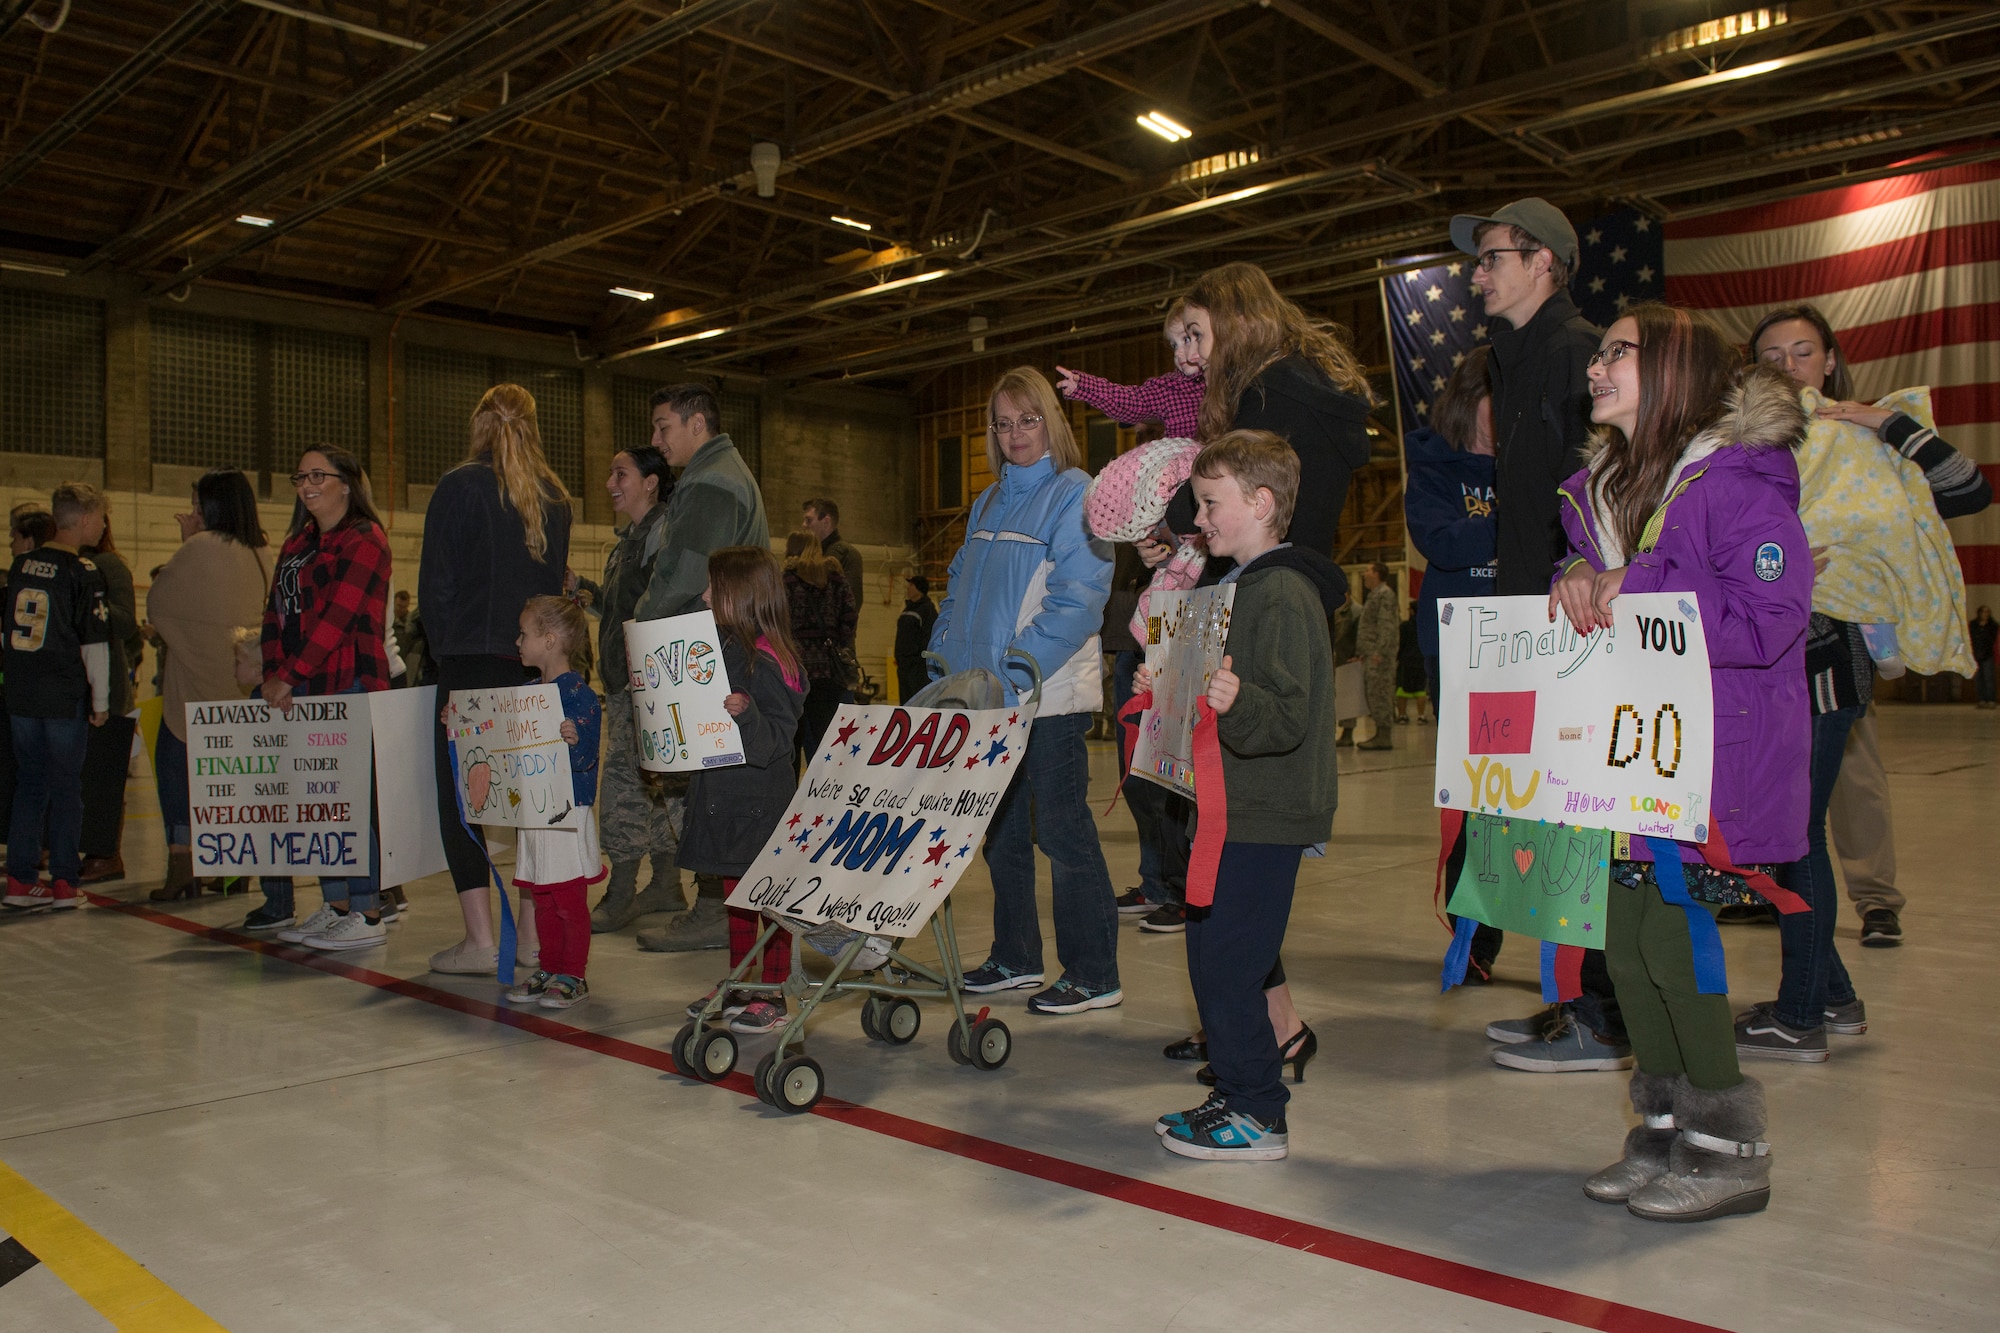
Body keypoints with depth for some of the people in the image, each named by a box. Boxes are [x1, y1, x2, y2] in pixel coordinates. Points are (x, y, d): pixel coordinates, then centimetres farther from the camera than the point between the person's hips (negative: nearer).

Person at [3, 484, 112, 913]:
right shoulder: (84, 572, -11)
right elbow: (94, 643, -12)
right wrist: (101, 700, -4)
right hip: (66, 696, -5)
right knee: (66, 788, 3)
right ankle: (65, 883, 8)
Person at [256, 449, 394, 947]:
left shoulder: (364, 540, -6)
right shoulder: (297, 544, 21)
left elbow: (338, 616, -15)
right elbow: (276, 612, 15)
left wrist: (289, 676, -16)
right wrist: (273, 672, -1)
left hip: (347, 687, -8)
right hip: (302, 692, 8)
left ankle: (368, 915, -3)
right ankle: (335, 907, 16)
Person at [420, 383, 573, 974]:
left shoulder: (459, 487, -5)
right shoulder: (555, 498, 10)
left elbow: (436, 582, -5)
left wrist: (443, 651, 7)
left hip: (473, 662, -5)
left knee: (460, 795, 1)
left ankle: (480, 940, -1)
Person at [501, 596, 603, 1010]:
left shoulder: (579, 694, -14)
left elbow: (584, 756, -19)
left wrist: (573, 741, -40)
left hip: (569, 812, -8)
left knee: (569, 899, 2)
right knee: (542, 899, 15)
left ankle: (573, 976, 12)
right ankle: (548, 969, 25)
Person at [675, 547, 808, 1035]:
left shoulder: (767, 660, -18)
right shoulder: (726, 649, 10)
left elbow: (777, 735, -22)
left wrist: (746, 714, -38)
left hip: (762, 799, -9)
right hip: (725, 796, 9)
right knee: (736, 893, 18)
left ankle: (774, 997, 11)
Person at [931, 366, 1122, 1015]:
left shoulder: (1075, 495, -7)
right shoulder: (988, 503, 17)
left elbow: (1077, 599, -17)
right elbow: (960, 589, 22)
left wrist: (1014, 672, -22)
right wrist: (945, 657, 7)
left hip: (1049, 697, -8)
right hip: (983, 696, 8)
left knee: (1061, 831, -4)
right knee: (1000, 831, 13)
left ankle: (1093, 977, 6)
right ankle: (1015, 957, 27)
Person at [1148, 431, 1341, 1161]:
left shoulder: (1285, 595, -16)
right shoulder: (1241, 587, 16)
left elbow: (1290, 718, -25)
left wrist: (1237, 701, -42)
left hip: (1267, 816, -10)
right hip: (1233, 806, 11)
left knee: (1226, 963, -6)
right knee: (1211, 958, 15)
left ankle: (1257, 1115, 7)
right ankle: (1235, 1095, 26)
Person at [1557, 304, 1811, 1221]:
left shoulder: (1738, 482, -13)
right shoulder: (1599, 490, 12)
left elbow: (1770, 622, -20)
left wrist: (1635, 593, -18)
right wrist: (1578, 584, -6)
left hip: (1715, 760, -7)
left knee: (1669, 939, -7)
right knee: (1625, 938, 8)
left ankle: (1731, 1152, 12)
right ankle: (1665, 1129, 24)